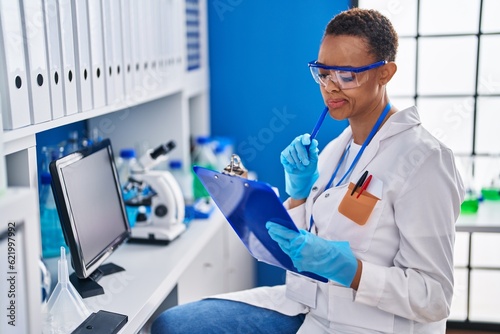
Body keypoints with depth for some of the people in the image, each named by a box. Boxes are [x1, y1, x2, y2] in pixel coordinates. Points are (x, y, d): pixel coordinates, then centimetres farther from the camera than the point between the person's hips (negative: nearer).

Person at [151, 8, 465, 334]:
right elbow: (299, 246, 12)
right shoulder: (334, 148, 9)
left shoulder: (422, 160, -14)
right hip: (303, 303, 7)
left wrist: (344, 266, -28)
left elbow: (434, 297, -16)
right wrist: (299, 190, -3)